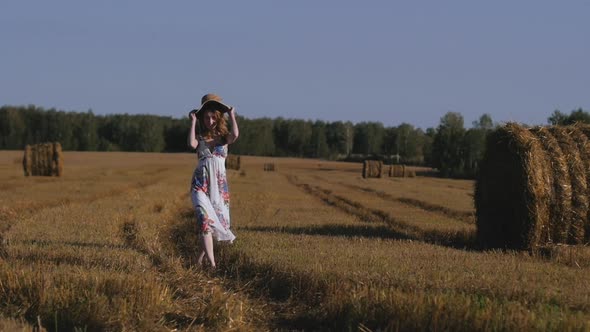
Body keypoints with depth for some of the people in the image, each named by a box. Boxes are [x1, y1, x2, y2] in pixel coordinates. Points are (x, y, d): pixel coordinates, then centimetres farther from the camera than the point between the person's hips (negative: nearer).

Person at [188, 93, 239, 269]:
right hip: (201, 184, -2)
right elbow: (192, 143, -18)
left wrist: (232, 115, -7)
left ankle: (201, 258, 23)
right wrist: (193, 121, -10)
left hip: (219, 185, 2)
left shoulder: (224, 137, 7)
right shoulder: (200, 138, 6)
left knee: (219, 221, 4)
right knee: (205, 219, -19)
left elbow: (235, 135, -17)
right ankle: (212, 264, -25)